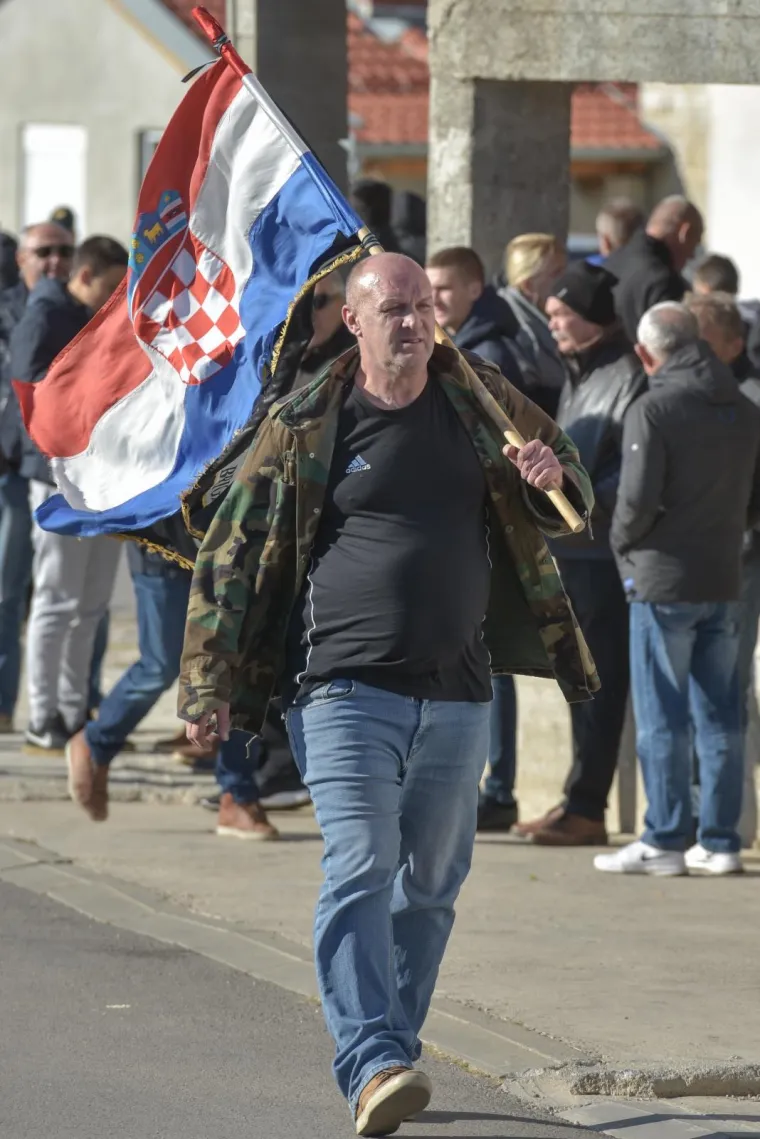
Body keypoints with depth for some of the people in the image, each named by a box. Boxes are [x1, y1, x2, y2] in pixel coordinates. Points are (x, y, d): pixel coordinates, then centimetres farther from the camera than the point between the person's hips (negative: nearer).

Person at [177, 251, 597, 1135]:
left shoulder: (481, 401, 9)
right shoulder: (303, 429, 0)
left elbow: (572, 497, 22)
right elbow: (232, 558, 4)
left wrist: (553, 481, -3)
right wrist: (209, 683, 0)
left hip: (457, 694, 4)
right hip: (346, 688, -4)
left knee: (431, 885, 11)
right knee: (361, 869, -17)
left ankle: (393, 1050, 24)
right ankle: (371, 1066, -25)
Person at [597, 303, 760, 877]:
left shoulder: (653, 411, -12)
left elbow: (638, 500, -17)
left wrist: (622, 542, 1)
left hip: (663, 581, -6)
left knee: (663, 720, -1)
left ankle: (665, 842, 0)